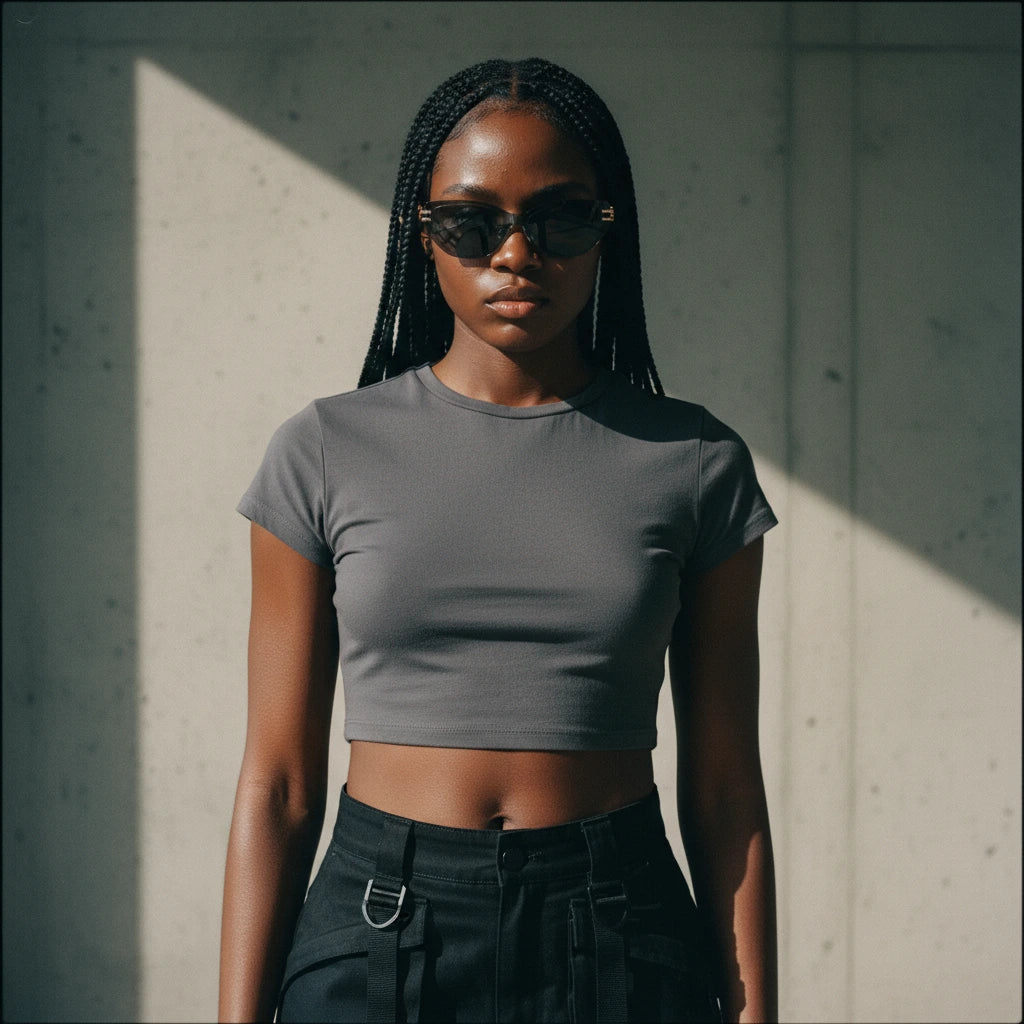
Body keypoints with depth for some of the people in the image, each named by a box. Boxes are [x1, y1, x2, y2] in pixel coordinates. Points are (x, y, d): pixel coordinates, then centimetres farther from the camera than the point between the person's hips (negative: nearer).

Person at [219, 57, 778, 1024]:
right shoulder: (327, 454, -1)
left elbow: (724, 793, 2)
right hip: (374, 939, 0)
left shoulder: (693, 465, 0)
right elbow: (277, 784, 0)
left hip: (620, 942, 0)